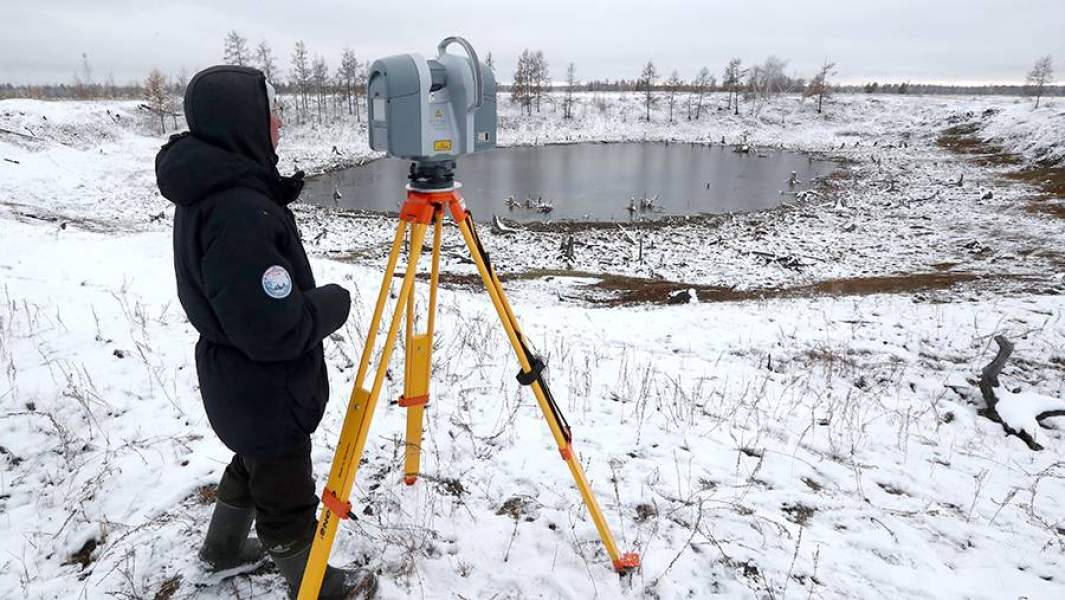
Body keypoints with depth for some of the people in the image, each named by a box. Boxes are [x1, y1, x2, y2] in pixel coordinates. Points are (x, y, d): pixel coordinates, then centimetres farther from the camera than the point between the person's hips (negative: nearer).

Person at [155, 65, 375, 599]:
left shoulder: (213, 190, 0)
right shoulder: (240, 213, -31)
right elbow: (276, 329, -32)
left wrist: (276, 197, 1)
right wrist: (334, 302, -14)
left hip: (237, 381, 10)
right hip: (266, 392, -10)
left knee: (254, 465, 31)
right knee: (286, 497, 12)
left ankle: (223, 548, 54)